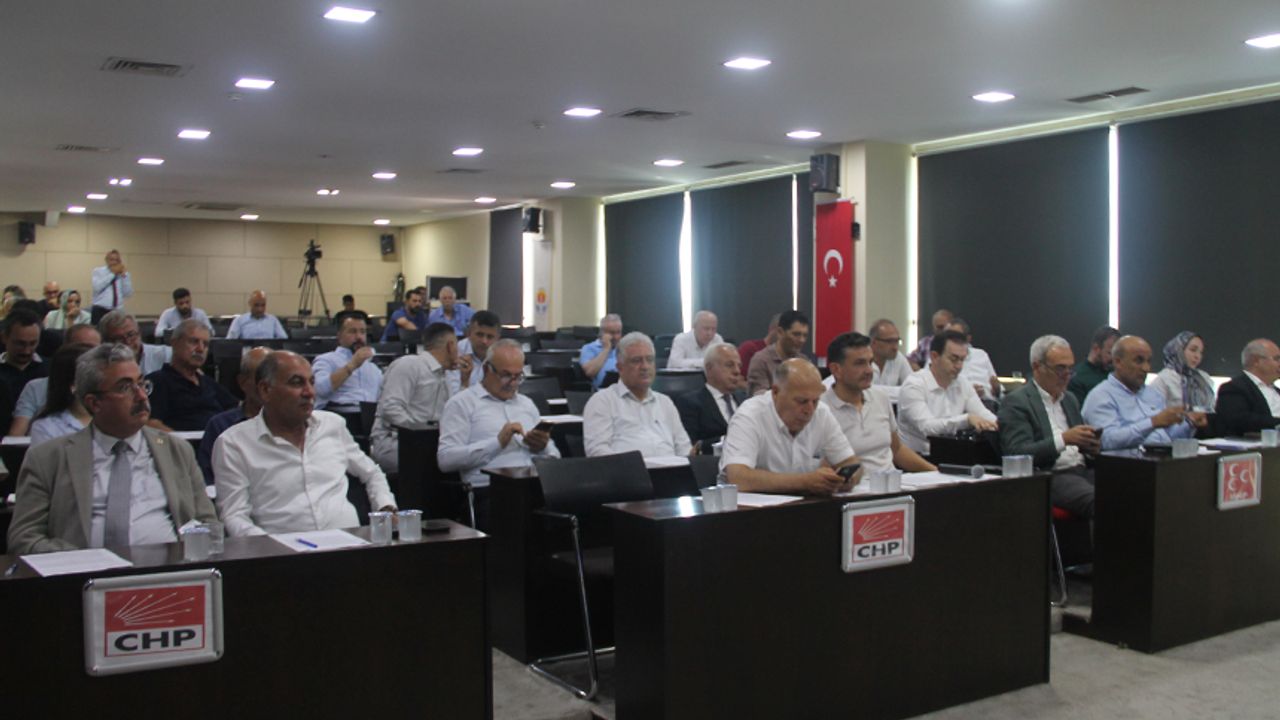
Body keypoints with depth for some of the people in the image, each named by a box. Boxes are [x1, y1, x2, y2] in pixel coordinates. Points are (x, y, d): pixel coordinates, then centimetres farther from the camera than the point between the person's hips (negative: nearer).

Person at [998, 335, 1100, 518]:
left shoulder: (1070, 399, 23)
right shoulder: (1016, 402, -1)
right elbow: (1018, 454, -12)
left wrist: (1090, 445, 4)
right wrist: (1063, 439, -21)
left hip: (1081, 471, 7)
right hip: (1048, 477, -7)